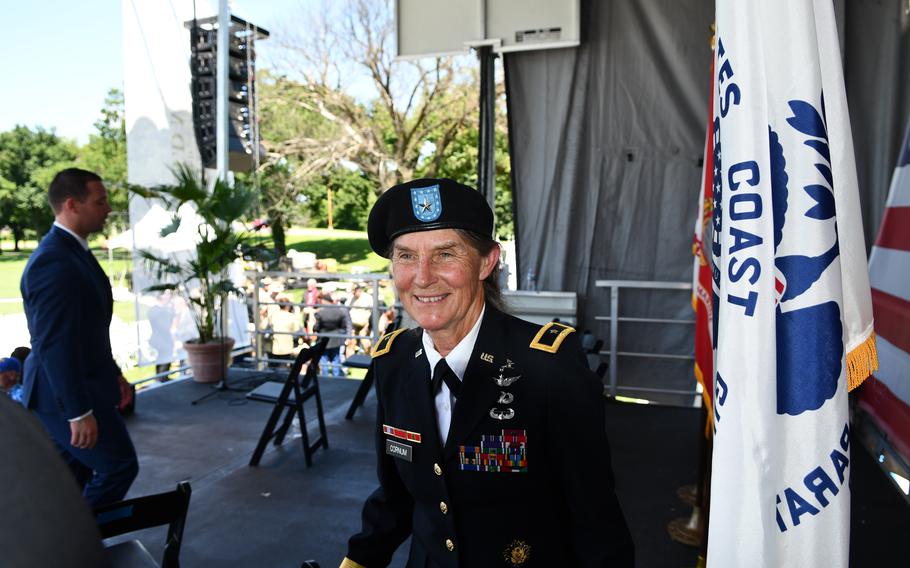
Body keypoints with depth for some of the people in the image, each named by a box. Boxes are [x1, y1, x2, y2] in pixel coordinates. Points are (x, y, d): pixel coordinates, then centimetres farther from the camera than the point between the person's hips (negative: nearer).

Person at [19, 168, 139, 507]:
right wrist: (79, 412, -24)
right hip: (64, 397, -10)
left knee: (70, 478, 17)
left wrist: (112, 374, 20)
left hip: (78, 388, 10)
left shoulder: (73, 250, 10)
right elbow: (55, 345, -25)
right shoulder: (53, 261, -22)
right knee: (119, 465, 1)